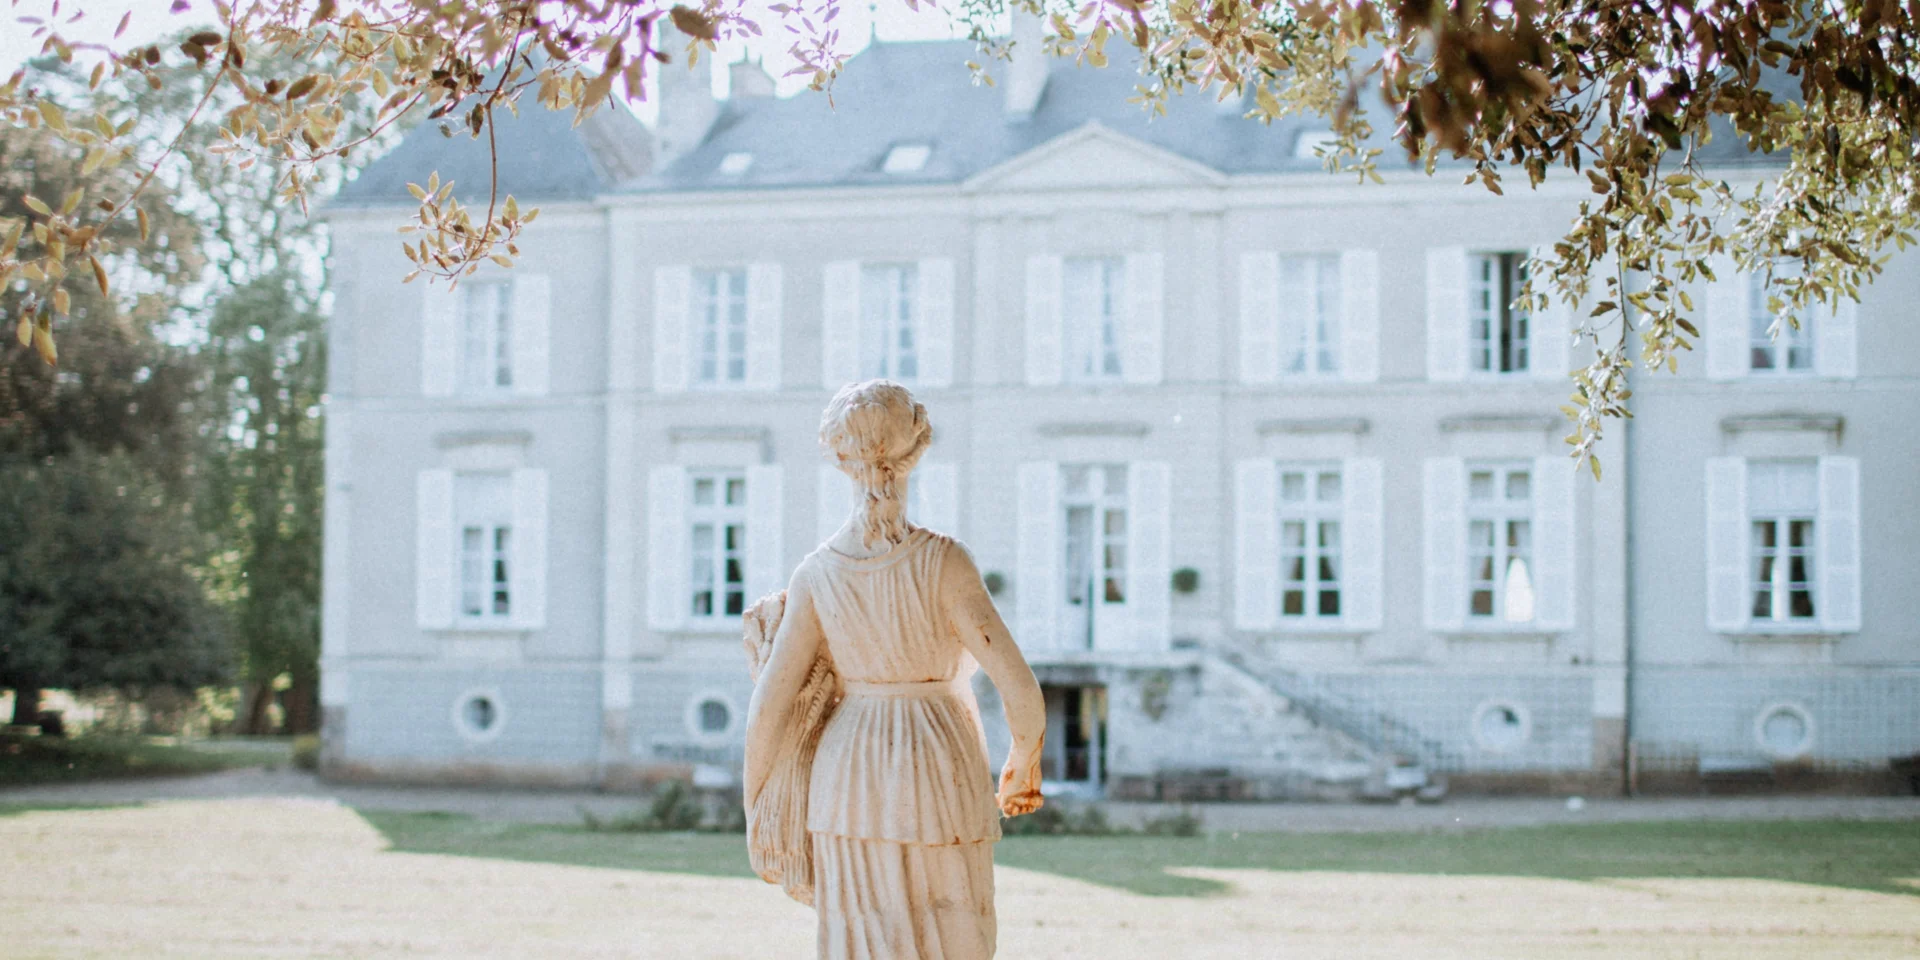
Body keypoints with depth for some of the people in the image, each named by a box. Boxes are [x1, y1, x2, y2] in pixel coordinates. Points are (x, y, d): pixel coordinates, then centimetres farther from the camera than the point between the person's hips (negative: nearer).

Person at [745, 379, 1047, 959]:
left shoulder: (817, 573, -4)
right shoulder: (942, 562, -13)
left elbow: (769, 708, -3)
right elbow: (1019, 688, -15)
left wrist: (755, 806, 12)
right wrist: (1024, 764, 6)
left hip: (851, 786, 3)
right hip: (941, 790, -3)